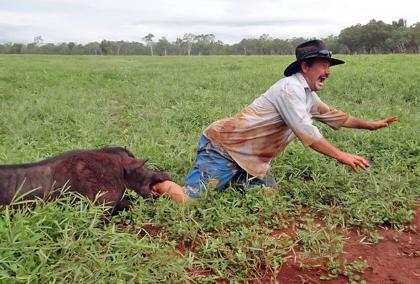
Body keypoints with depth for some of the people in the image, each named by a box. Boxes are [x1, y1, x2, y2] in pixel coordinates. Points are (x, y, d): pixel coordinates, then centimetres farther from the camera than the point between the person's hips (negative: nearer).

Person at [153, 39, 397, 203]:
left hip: (250, 158, 10)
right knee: (188, 201, -16)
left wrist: (370, 125, 29)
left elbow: (332, 115, 26)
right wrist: (341, 156, -16)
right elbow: (306, 133, -22)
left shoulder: (308, 95, 13)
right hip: (222, 147, -10)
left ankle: (229, 179, 21)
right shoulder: (290, 89, -18)